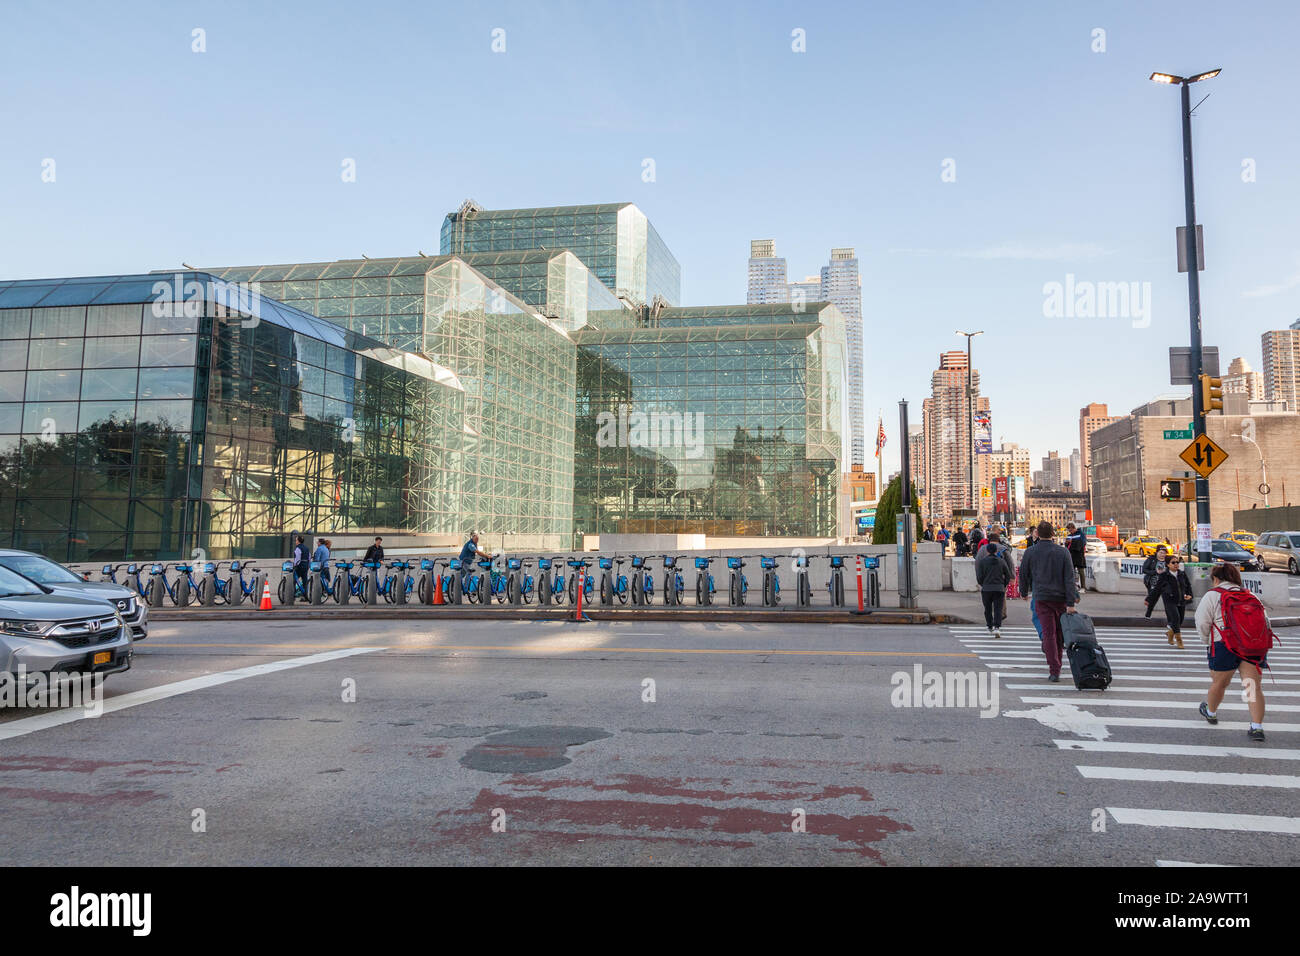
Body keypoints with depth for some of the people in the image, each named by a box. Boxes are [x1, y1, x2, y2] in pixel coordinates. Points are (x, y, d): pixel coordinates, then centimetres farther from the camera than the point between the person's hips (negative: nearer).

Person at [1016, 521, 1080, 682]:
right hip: (1060, 597, 1)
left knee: (1048, 633, -1)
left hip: (1041, 598, -1)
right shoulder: (1063, 552, -3)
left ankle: (1054, 671, -6)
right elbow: (1069, 579, -7)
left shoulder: (1030, 552, -2)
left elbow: (1023, 575, 7)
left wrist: (1024, 593, 24)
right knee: (1060, 632, 16)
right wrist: (1071, 603, -8)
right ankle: (1056, 664, 25)